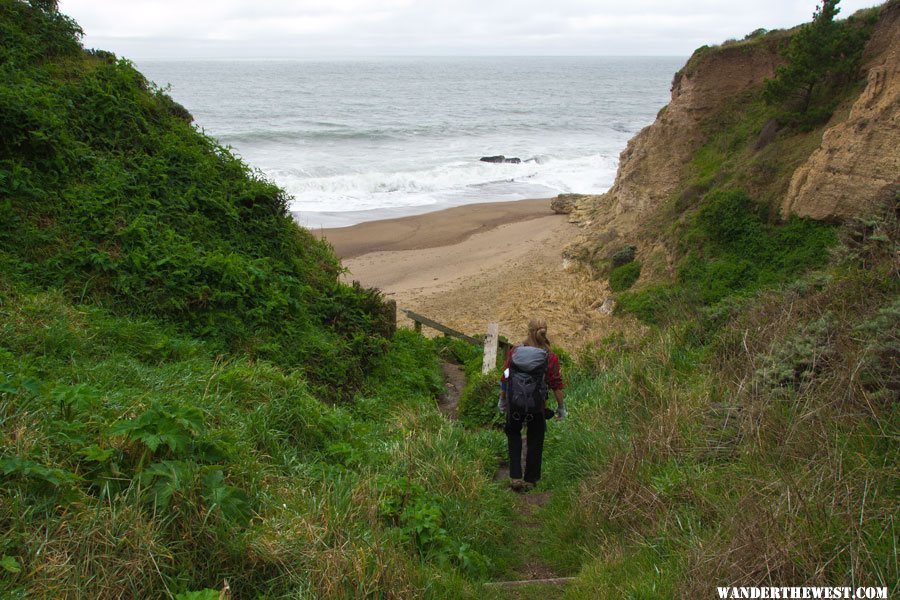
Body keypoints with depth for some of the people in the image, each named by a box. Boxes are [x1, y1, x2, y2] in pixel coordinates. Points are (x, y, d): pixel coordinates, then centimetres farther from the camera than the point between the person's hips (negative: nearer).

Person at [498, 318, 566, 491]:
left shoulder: (515, 352, -9)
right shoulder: (550, 357, -12)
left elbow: (504, 378, -2)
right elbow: (557, 385, -9)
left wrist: (502, 400, 12)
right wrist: (561, 407, 5)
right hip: (537, 405, -1)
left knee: (513, 434, 23)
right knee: (535, 441, 17)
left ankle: (515, 477, 14)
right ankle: (530, 480, 27)